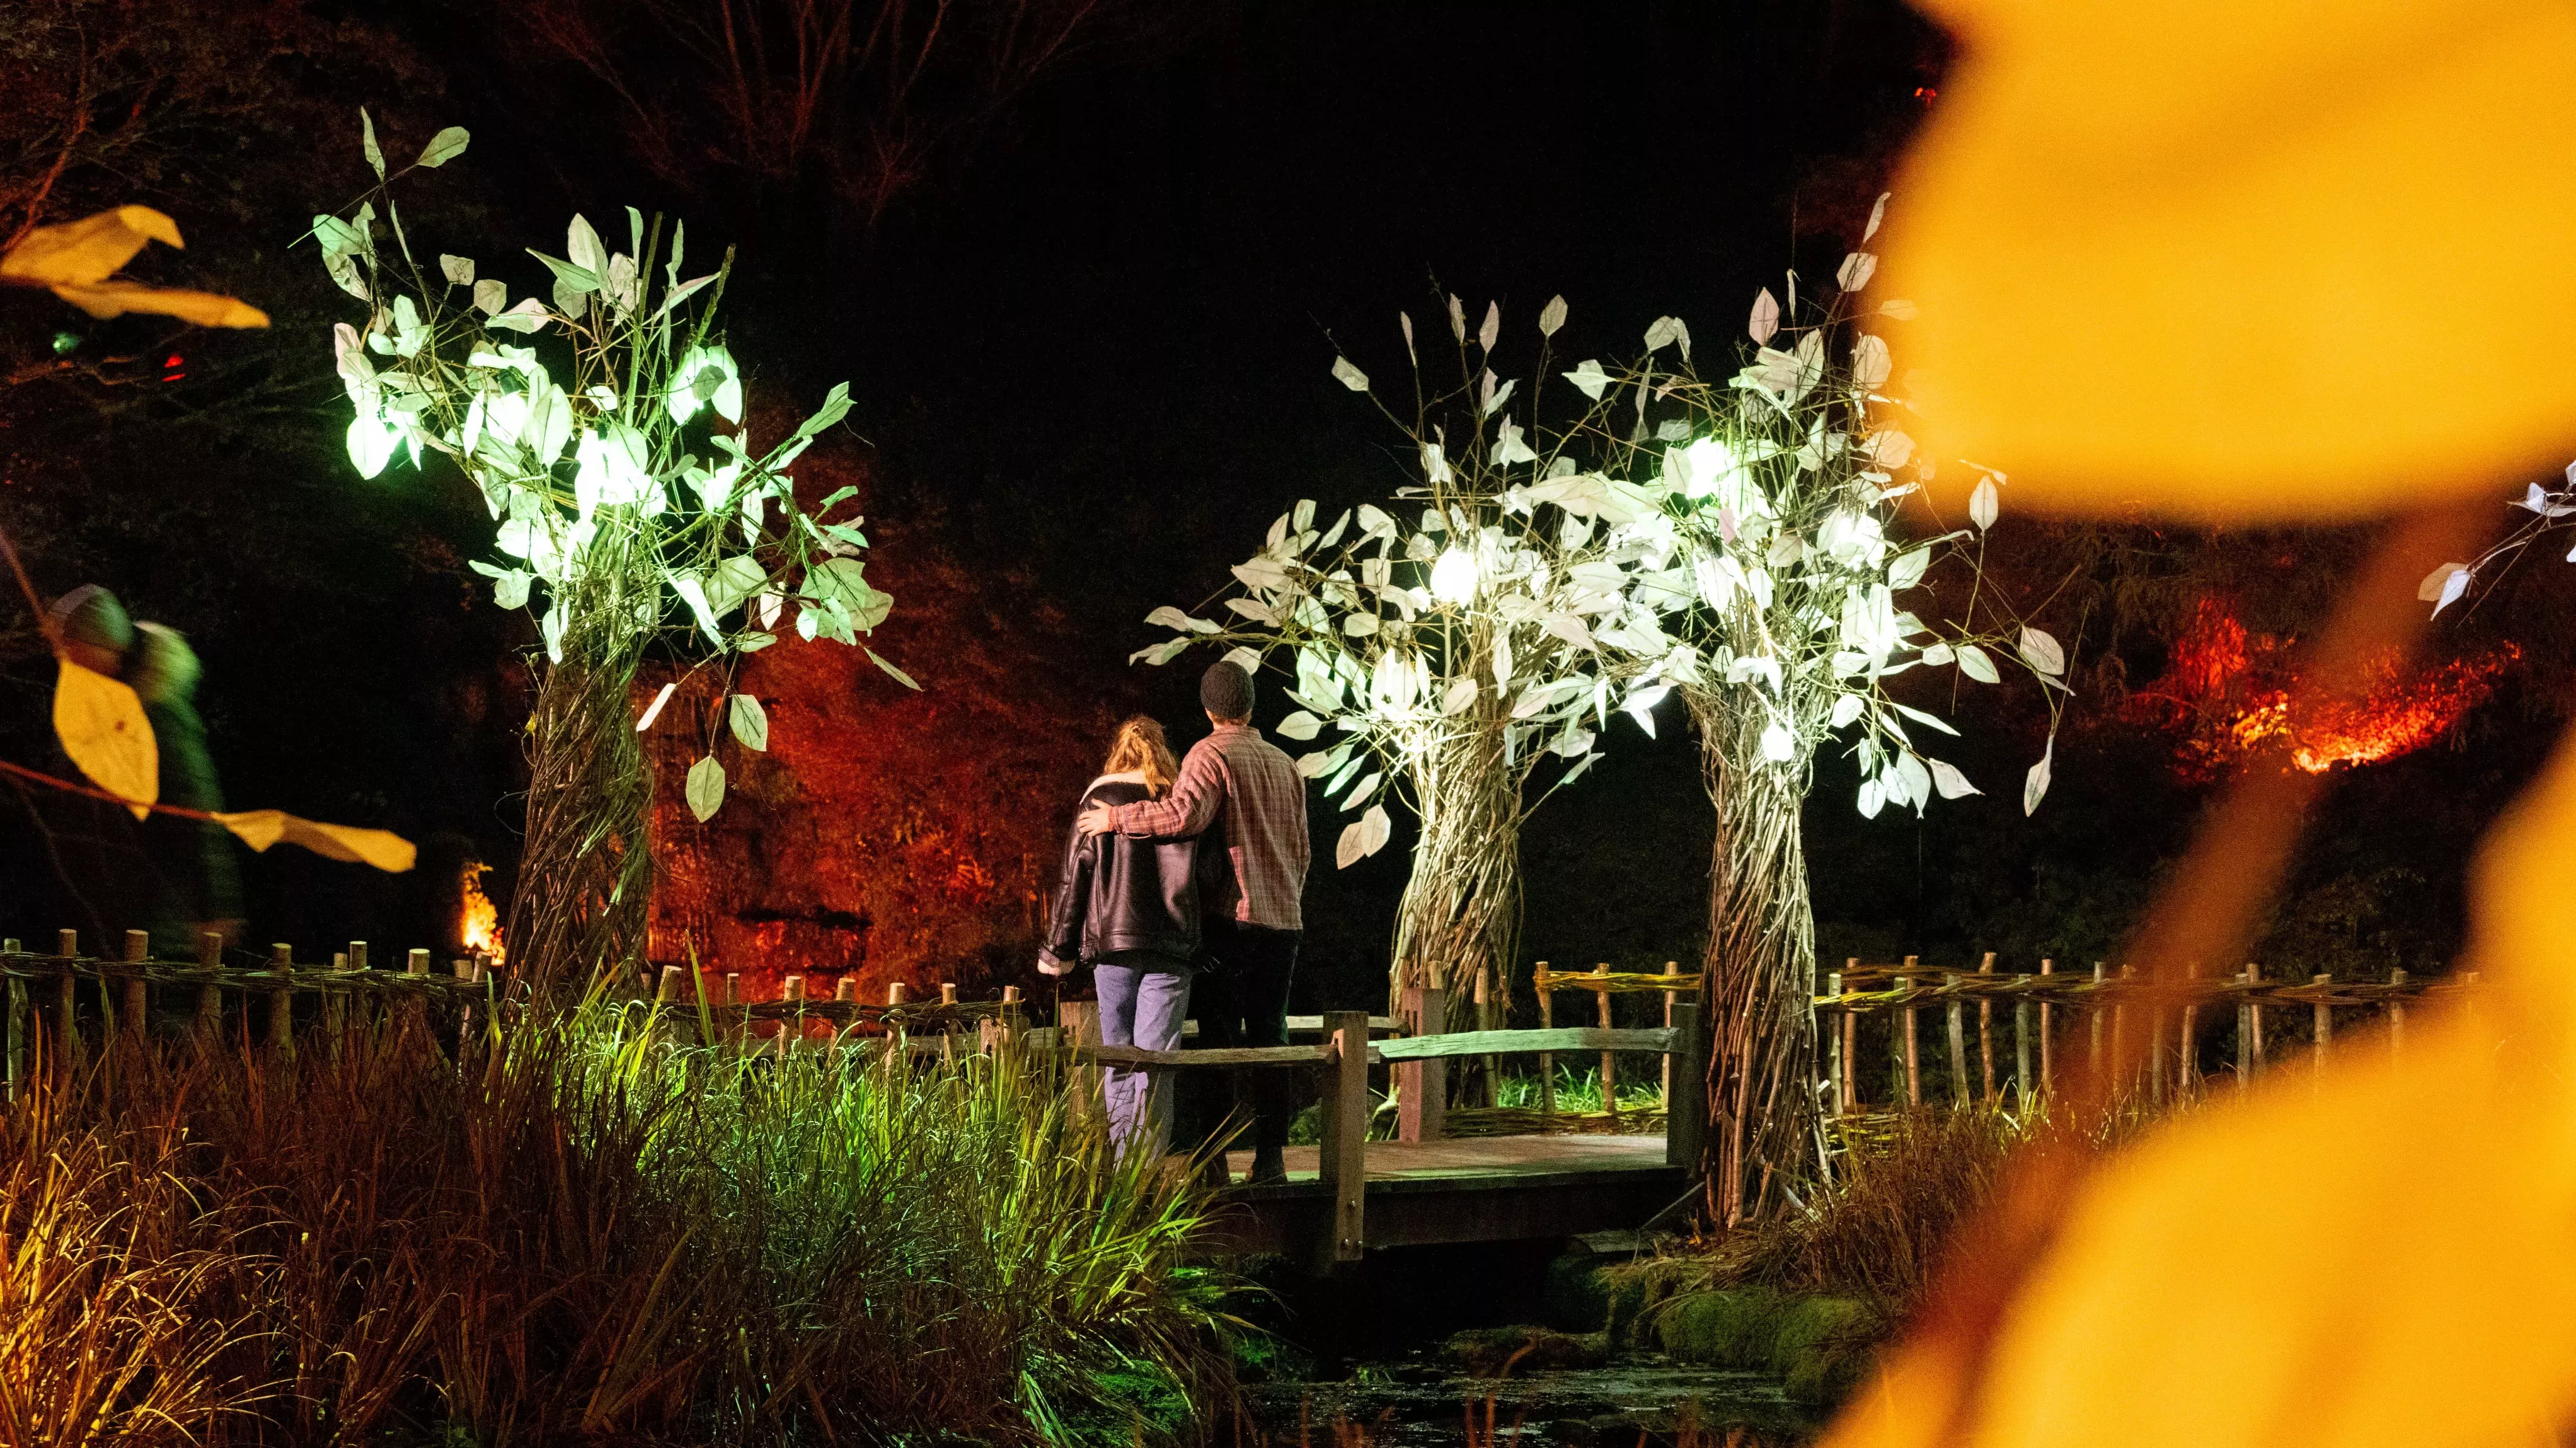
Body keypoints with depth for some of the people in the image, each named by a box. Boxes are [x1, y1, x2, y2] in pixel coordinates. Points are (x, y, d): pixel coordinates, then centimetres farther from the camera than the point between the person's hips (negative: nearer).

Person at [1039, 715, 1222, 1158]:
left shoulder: (1098, 799, 2)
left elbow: (1075, 877, 3)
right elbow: (1207, 875, 4)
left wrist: (1058, 949, 9)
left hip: (1112, 942, 0)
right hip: (1171, 948, 0)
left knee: (1118, 1060, 9)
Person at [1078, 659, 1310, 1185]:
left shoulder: (1212, 754, -5)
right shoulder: (1285, 765, 16)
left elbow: (1186, 813, -23)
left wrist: (1116, 818, -14)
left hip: (1232, 917, -6)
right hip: (1284, 920, 6)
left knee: (1219, 1037, -4)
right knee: (1269, 1037, 7)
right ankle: (1270, 1156, 4)